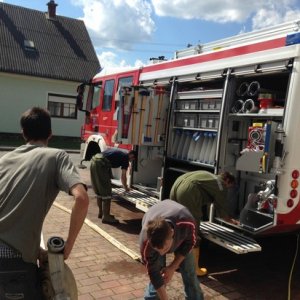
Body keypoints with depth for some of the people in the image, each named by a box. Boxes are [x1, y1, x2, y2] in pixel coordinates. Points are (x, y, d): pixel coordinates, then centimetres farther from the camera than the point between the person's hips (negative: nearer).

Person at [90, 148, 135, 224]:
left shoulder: (118, 152, 29)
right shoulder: (125, 157, 8)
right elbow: (123, 176, 9)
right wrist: (126, 187, 26)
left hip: (94, 160, 9)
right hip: (101, 164, -9)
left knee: (99, 191, 18)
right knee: (106, 192, -1)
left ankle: (101, 212, 30)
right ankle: (106, 217, 2)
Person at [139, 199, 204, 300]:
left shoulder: (187, 223, -44)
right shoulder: (146, 244, -41)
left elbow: (190, 242, -19)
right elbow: (154, 274, -26)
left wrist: (172, 267, -18)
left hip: (180, 231, 1)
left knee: (189, 272, 1)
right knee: (156, 273, -11)